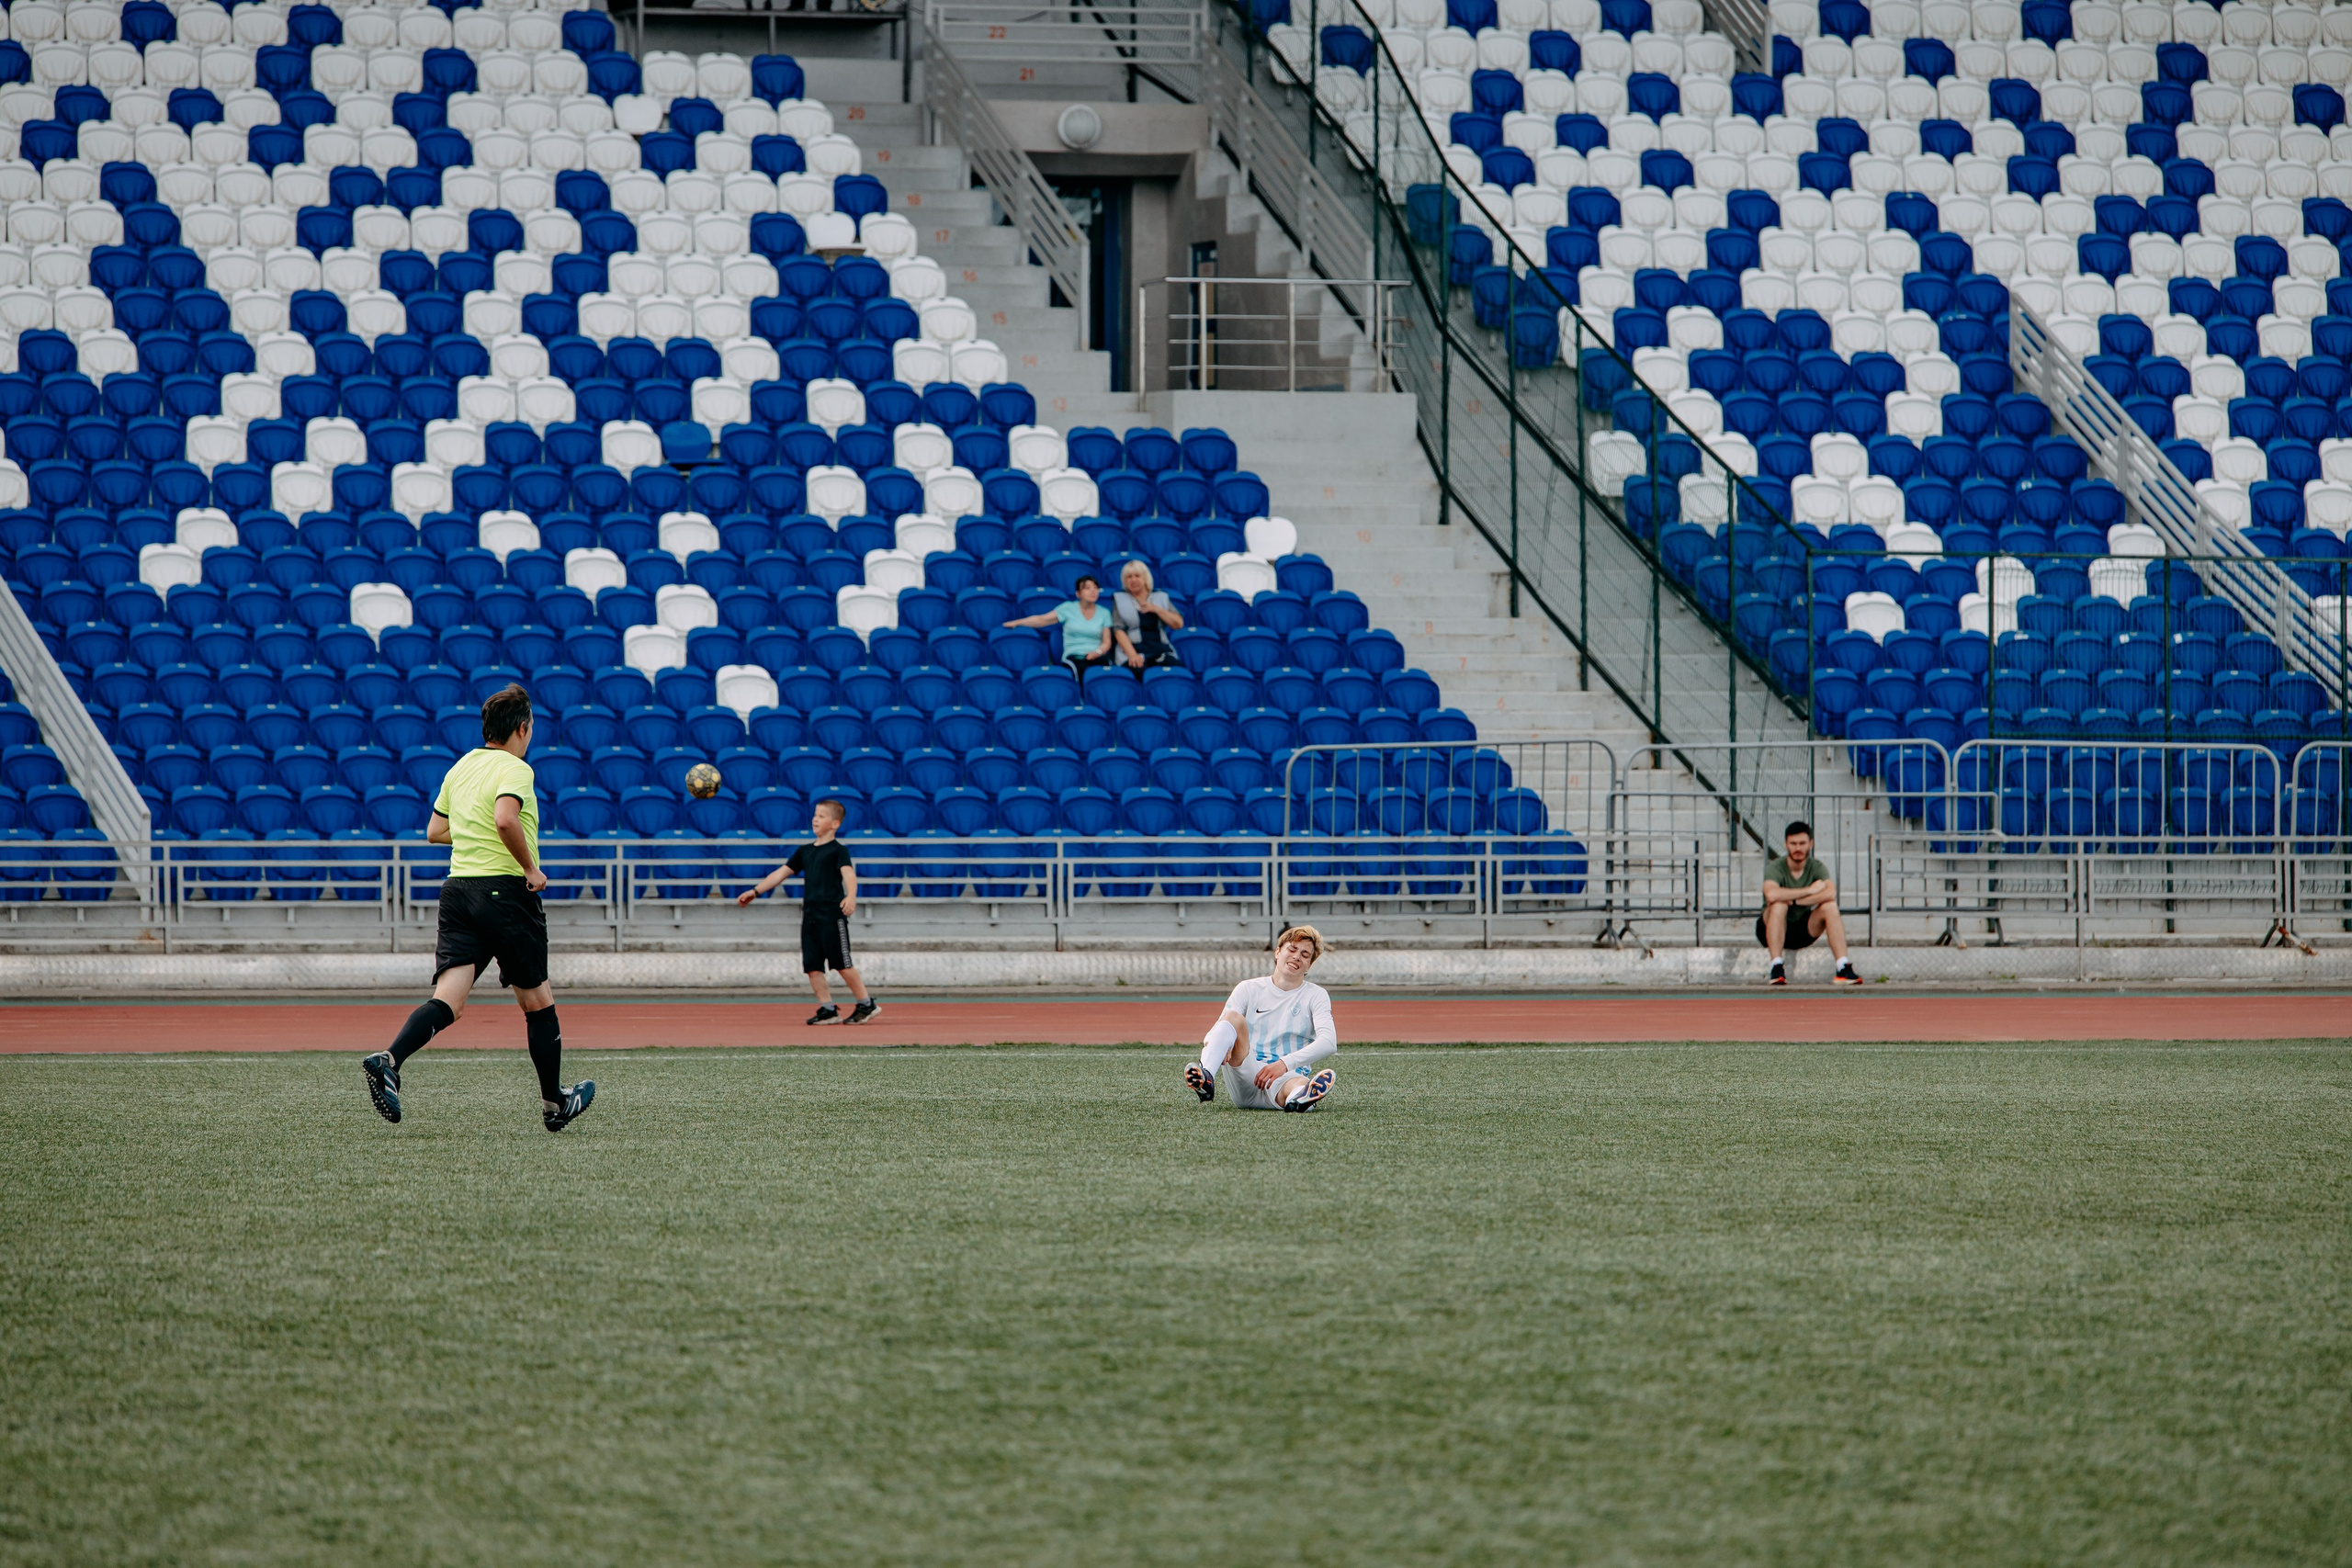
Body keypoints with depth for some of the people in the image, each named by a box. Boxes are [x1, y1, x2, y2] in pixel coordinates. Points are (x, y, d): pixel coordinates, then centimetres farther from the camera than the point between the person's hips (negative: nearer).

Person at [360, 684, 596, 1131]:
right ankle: (555, 1105, 21)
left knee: (448, 1000, -6)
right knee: (537, 1000, 10)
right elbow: (505, 819, -28)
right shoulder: (515, 769, -9)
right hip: (505, 890, -6)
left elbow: (435, 831, 22)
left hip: (458, 888, 6)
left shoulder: (460, 768, 14)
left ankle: (388, 1060, -31)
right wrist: (530, 866, -15)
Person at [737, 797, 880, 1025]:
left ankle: (866, 1004, 5)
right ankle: (828, 1009, 6)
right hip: (810, 916, 7)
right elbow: (781, 873, 21)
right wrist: (755, 892, 17)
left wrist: (851, 897, -39)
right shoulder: (805, 851, 17)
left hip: (833, 914, -7)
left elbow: (849, 873, -19)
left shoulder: (838, 850, -3)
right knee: (812, 965, 1)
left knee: (843, 963, -6)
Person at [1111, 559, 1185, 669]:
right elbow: (1119, 631, -1)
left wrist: (1156, 609, -6)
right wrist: (1132, 655, -17)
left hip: (1161, 650, 2)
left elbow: (1178, 624, 8)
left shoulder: (1161, 597, 17)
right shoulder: (1120, 600, 12)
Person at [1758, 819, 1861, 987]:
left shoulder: (1817, 868, -6)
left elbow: (1830, 893, -26)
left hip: (1803, 932, 3)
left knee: (1829, 907, -21)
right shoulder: (1775, 868, -16)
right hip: (1772, 932, -3)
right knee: (1779, 905, -32)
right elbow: (1772, 894, -39)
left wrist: (1794, 900, -31)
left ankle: (1844, 968, -26)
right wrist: (1810, 890, -30)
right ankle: (1777, 969, -35)